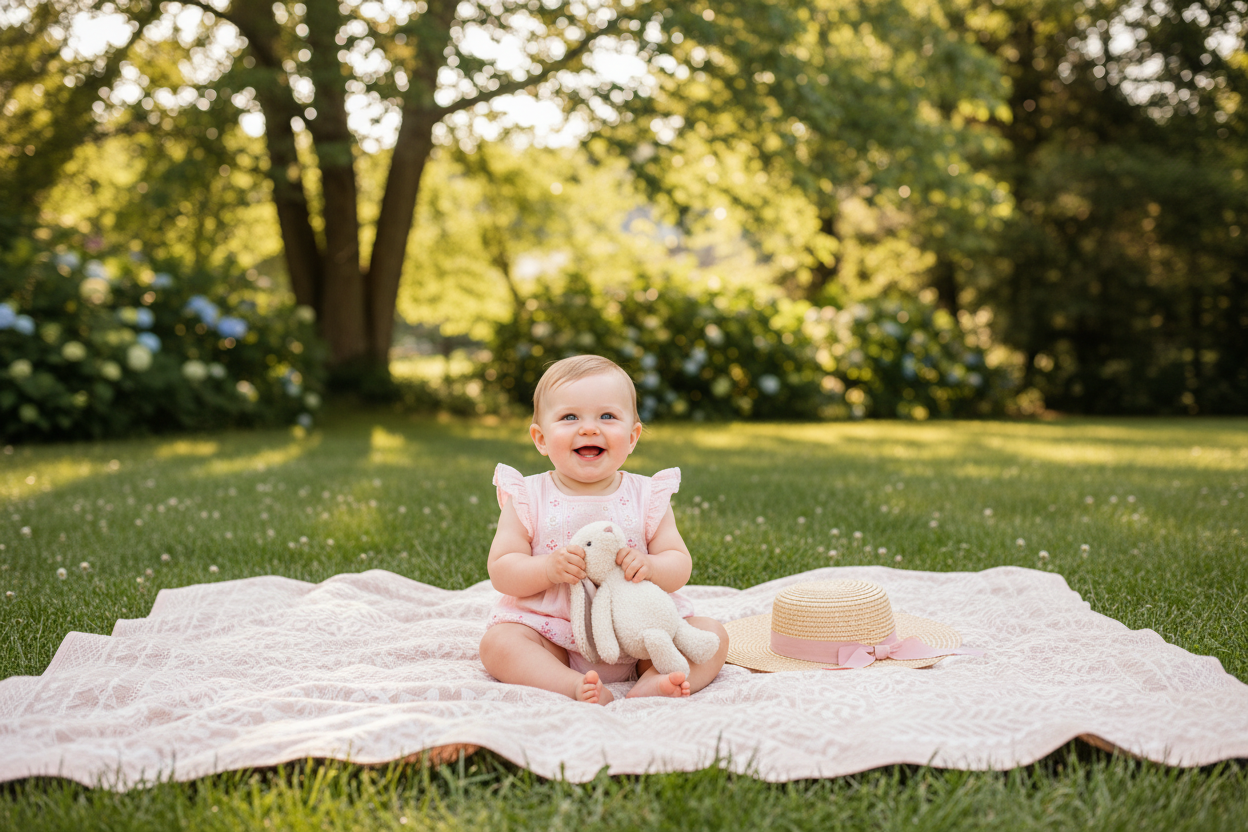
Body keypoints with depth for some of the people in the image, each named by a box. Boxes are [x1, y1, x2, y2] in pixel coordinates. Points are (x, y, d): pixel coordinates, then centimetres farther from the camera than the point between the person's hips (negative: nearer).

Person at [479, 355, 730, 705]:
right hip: (551, 634, -1)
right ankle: (574, 687, -39)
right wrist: (547, 569, -26)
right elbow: (500, 571, -7)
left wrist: (649, 567, -24)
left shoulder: (648, 496, 1)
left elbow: (680, 566, -1)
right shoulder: (528, 498, -2)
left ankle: (651, 683, -32)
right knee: (497, 641, -26)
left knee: (713, 633, -13)